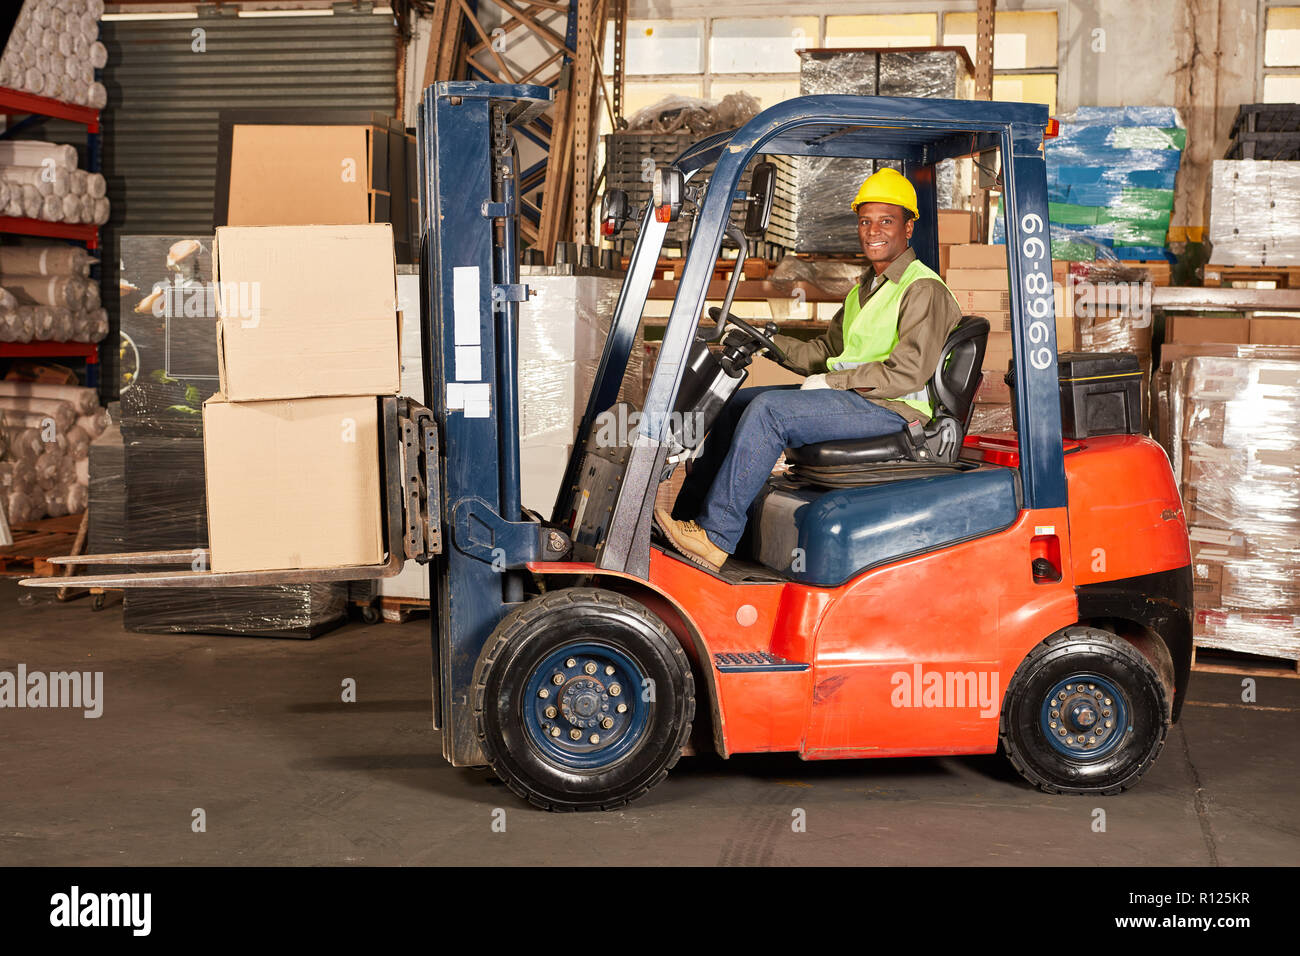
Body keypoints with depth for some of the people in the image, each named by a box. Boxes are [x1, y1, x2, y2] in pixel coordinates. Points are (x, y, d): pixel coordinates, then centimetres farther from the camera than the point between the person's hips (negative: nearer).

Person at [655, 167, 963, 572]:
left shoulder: (924, 290, -10)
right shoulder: (863, 289, 22)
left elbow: (906, 372, -20)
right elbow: (827, 352, 24)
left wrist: (831, 381, -16)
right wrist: (768, 342, 9)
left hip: (894, 410, -10)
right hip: (849, 399, 10)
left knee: (769, 409, -25)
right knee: (739, 401, 3)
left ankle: (716, 537, -24)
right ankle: (688, 516, 0)